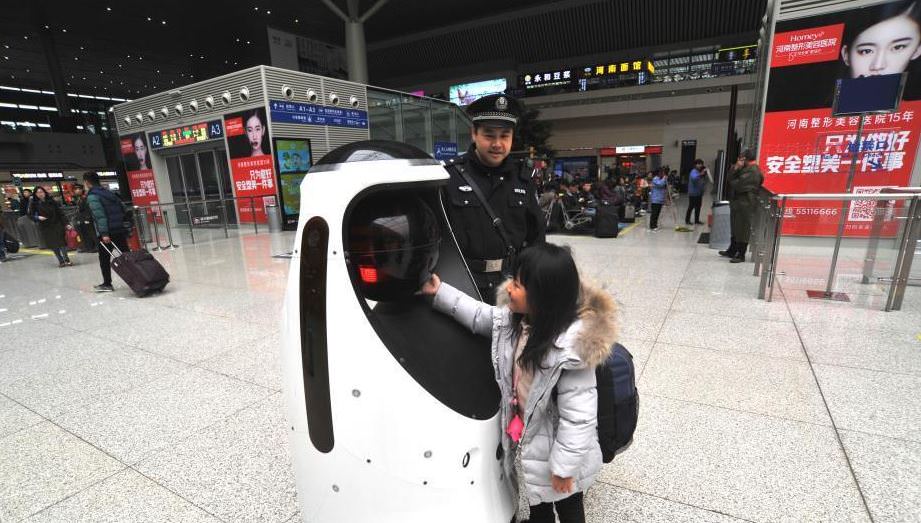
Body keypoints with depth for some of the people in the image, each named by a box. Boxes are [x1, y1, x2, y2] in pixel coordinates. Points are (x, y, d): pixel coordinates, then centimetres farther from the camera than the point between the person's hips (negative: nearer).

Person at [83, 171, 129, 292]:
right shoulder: (109, 192, 13)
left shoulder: (92, 196, -9)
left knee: (104, 258, 7)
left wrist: (104, 233, -20)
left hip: (106, 233, -6)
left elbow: (100, 216, -18)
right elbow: (122, 210, 15)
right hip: (120, 229, 6)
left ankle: (107, 284, 13)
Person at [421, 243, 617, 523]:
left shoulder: (571, 347, -35)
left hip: (556, 455, -6)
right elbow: (481, 316, 4)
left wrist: (564, 467, -19)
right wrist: (440, 292, 3)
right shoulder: (515, 319, -14)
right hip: (526, 444, 6)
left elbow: (578, 417, -28)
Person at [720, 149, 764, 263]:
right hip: (738, 202, 10)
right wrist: (735, 169, -4)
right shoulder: (746, 169, 17)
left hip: (745, 204, -10)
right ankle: (732, 251, 28)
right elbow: (730, 179, 11)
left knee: (742, 230, -4)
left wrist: (732, 182, 2)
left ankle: (741, 255, 3)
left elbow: (738, 185, -20)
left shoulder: (752, 171, -14)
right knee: (735, 228, 17)